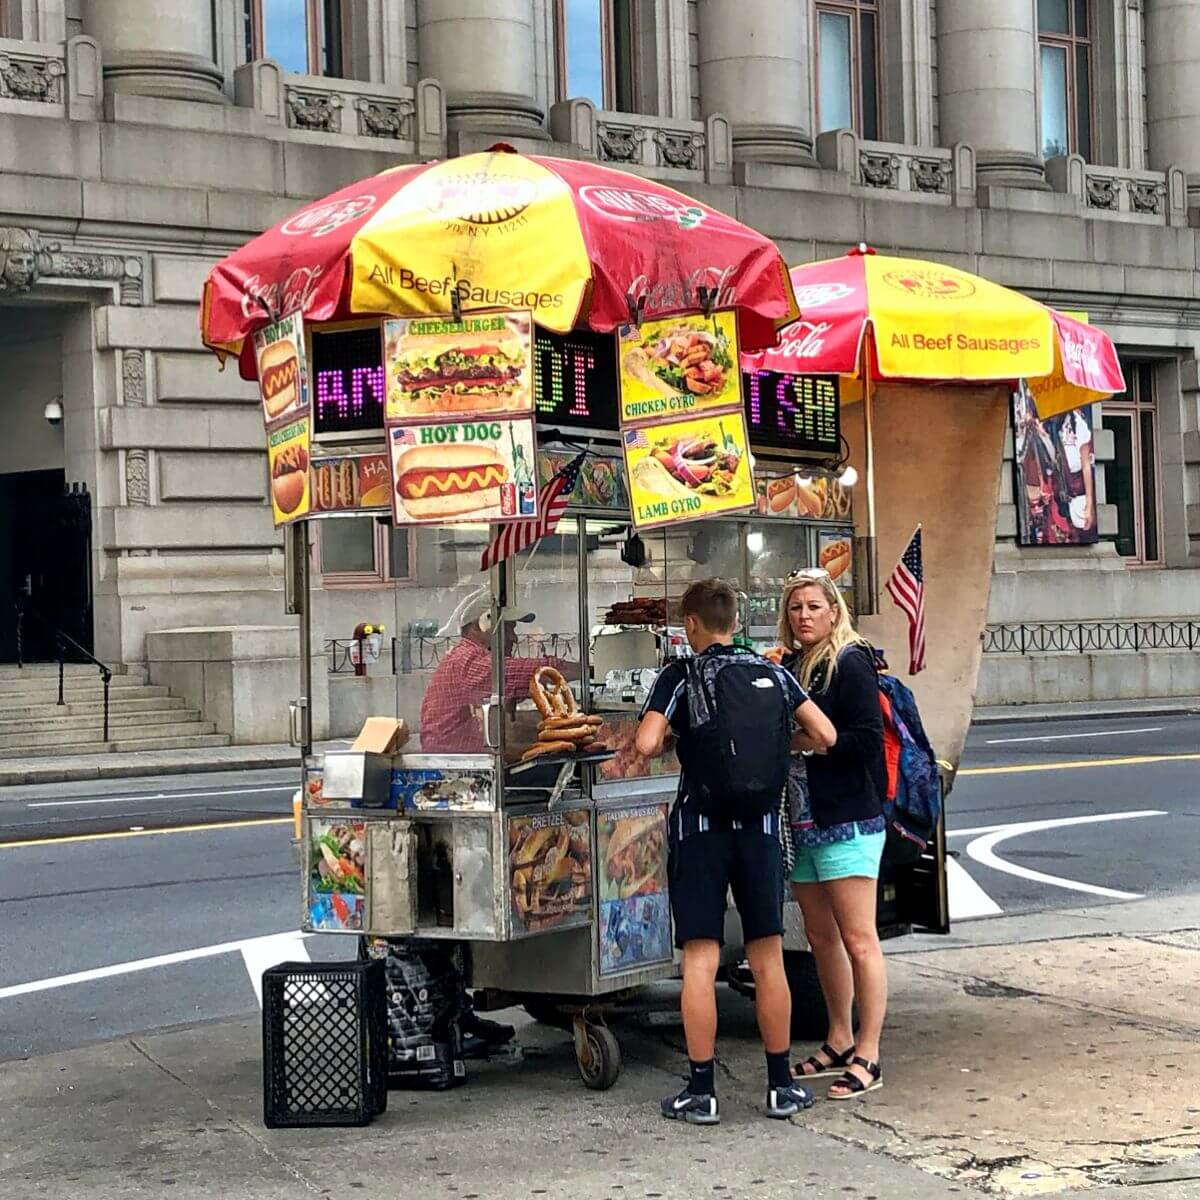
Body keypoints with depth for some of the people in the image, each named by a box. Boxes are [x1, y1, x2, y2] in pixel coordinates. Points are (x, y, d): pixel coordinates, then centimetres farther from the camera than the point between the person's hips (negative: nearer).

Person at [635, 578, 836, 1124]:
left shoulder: (678, 675, -3)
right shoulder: (772, 673, 7)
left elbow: (646, 744, -16)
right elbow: (825, 735, 4)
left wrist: (670, 736, 6)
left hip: (699, 824, -3)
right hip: (760, 823, 3)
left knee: (700, 961, 0)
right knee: (768, 960, 9)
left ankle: (701, 1092, 1)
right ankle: (781, 1086, 14)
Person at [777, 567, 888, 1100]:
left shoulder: (850, 662, -8)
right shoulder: (790, 666, 14)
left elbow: (867, 739, -16)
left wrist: (807, 741, -16)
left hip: (846, 820, -8)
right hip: (801, 820, 8)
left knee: (858, 940, -5)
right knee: (821, 937, 15)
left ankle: (867, 1056, -1)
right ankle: (839, 1042, 26)